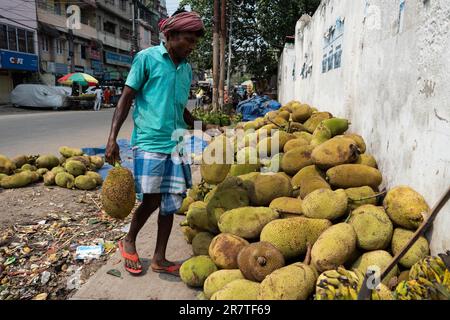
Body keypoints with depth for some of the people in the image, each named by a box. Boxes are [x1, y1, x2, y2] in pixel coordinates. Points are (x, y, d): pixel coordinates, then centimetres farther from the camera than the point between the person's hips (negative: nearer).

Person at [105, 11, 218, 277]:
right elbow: (126, 99, -2)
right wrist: (112, 138, -10)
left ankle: (159, 259, 20)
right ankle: (129, 242, 25)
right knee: (152, 199, -5)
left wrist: (202, 127, 9)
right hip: (149, 141, -5)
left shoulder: (187, 68, 15)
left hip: (177, 142, 6)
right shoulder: (147, 58, -1)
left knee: (171, 202, 5)